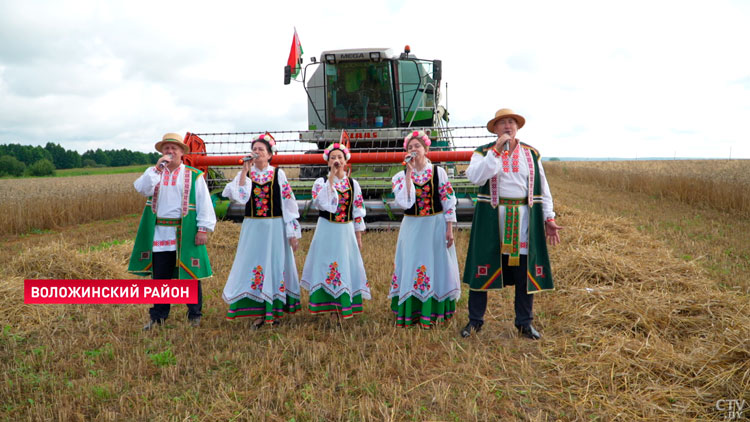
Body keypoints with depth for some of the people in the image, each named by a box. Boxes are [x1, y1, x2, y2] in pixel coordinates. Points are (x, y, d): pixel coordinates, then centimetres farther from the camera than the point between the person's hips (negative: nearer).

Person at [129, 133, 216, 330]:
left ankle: (194, 314, 18)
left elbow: (204, 204, -2)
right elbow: (142, 188, -9)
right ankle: (158, 316, 22)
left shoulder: (194, 176, 1)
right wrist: (158, 168, -15)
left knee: (190, 275, 4)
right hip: (159, 233, 3)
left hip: (185, 234, -3)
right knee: (160, 276, 9)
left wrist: (204, 228, -10)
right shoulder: (153, 172, 11)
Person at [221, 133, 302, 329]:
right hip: (253, 227, 1)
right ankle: (258, 313, 13)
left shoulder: (278, 174, 1)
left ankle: (274, 311, 17)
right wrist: (245, 170, -15)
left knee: (275, 265, 5)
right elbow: (238, 196, -14)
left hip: (275, 227, -1)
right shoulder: (244, 173, 4)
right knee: (254, 265, 3)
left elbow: (288, 203, -1)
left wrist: (293, 232, -5)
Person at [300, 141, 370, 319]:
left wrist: (359, 236, 5)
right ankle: (330, 305, 11)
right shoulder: (321, 182, -1)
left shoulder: (353, 184, 6)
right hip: (327, 230, -2)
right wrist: (331, 178, -19)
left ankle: (345, 305, 17)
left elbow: (358, 211, 7)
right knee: (326, 264, 0)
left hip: (346, 231, 2)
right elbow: (321, 202, -21)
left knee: (347, 265, 5)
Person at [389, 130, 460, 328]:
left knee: (436, 266, 4)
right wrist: (409, 173, -17)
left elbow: (449, 201, -1)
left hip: (436, 226, -1)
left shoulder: (439, 172, -1)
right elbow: (404, 203, -16)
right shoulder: (401, 176, 0)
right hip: (412, 227, 1)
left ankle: (434, 312, 15)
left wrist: (449, 229, -6)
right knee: (411, 267, 3)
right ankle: (410, 313, 12)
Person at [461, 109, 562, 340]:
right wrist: (497, 151, -19)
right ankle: (475, 320, 18)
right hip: (491, 218, -2)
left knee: (526, 271, 6)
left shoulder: (531, 154, 10)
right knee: (482, 268, 3)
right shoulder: (484, 152, 2)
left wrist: (549, 218, 4)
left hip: (524, 219, 2)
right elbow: (475, 177, -18)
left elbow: (542, 188, 11)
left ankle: (524, 323, 22)